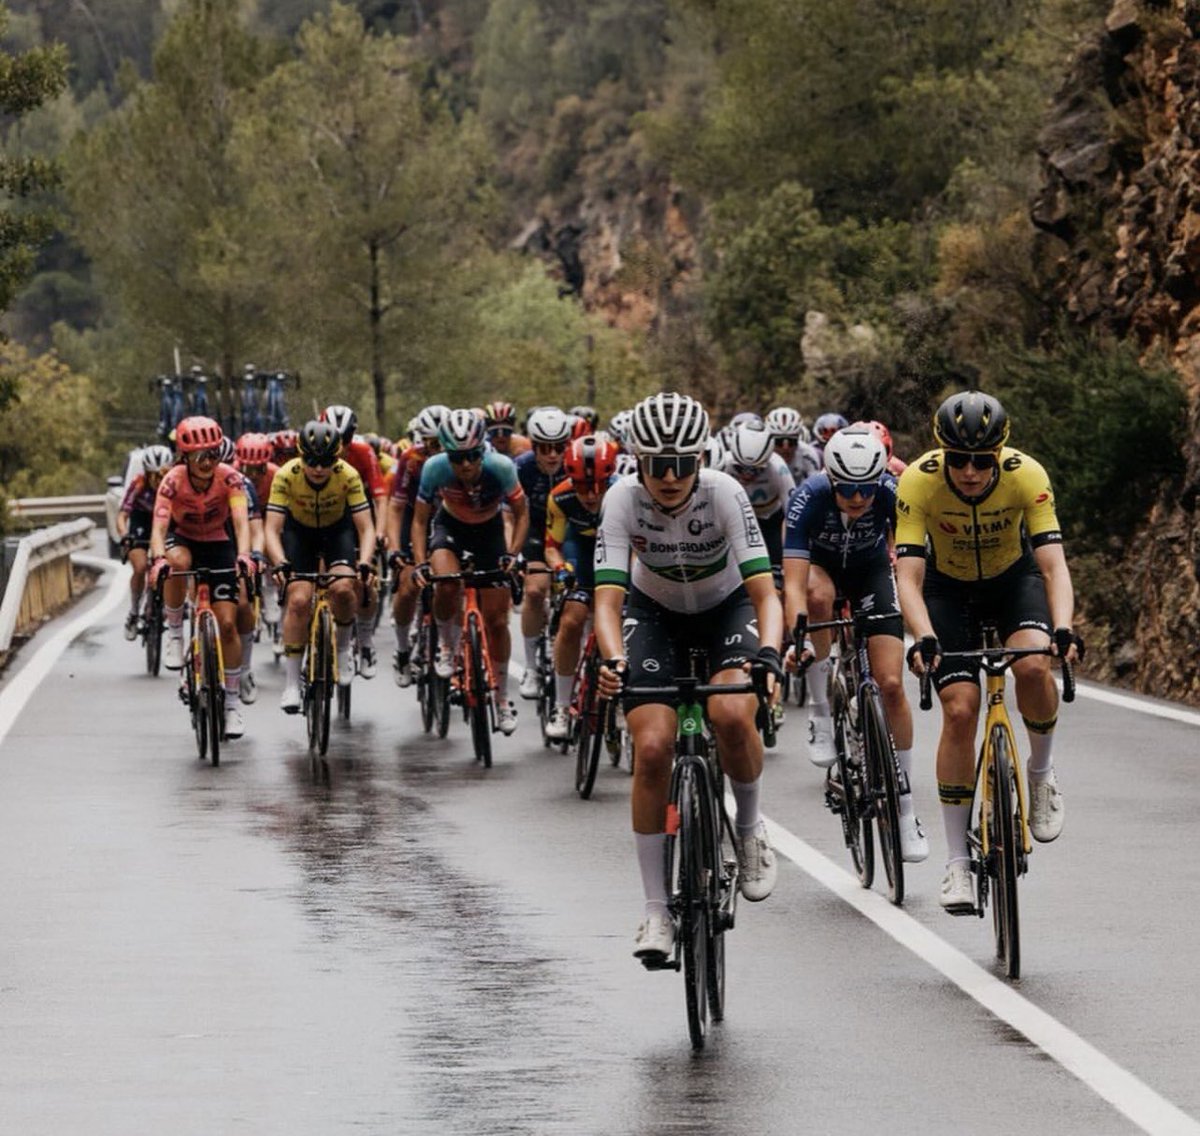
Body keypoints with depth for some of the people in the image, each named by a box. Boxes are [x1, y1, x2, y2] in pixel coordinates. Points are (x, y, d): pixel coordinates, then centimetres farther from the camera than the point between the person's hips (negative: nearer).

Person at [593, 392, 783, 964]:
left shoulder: (724, 493, -29)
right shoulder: (623, 499, -27)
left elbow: (765, 592, -34)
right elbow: (608, 599, -32)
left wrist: (768, 653, -53)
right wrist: (614, 661, -51)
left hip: (727, 608, -1)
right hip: (654, 612, 1)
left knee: (732, 715, -30)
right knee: (653, 747, -17)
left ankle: (749, 827, 1)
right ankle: (656, 909, -6)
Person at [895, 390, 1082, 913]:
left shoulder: (1026, 475, -30)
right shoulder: (918, 481, -30)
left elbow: (1053, 564, -33)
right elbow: (909, 577, -33)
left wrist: (1063, 629, -51)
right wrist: (924, 639, -50)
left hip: (1013, 576, 0)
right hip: (949, 586, 0)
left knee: (1033, 665, -30)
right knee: (959, 710, -13)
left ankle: (1041, 771, 0)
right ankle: (957, 861, -4)